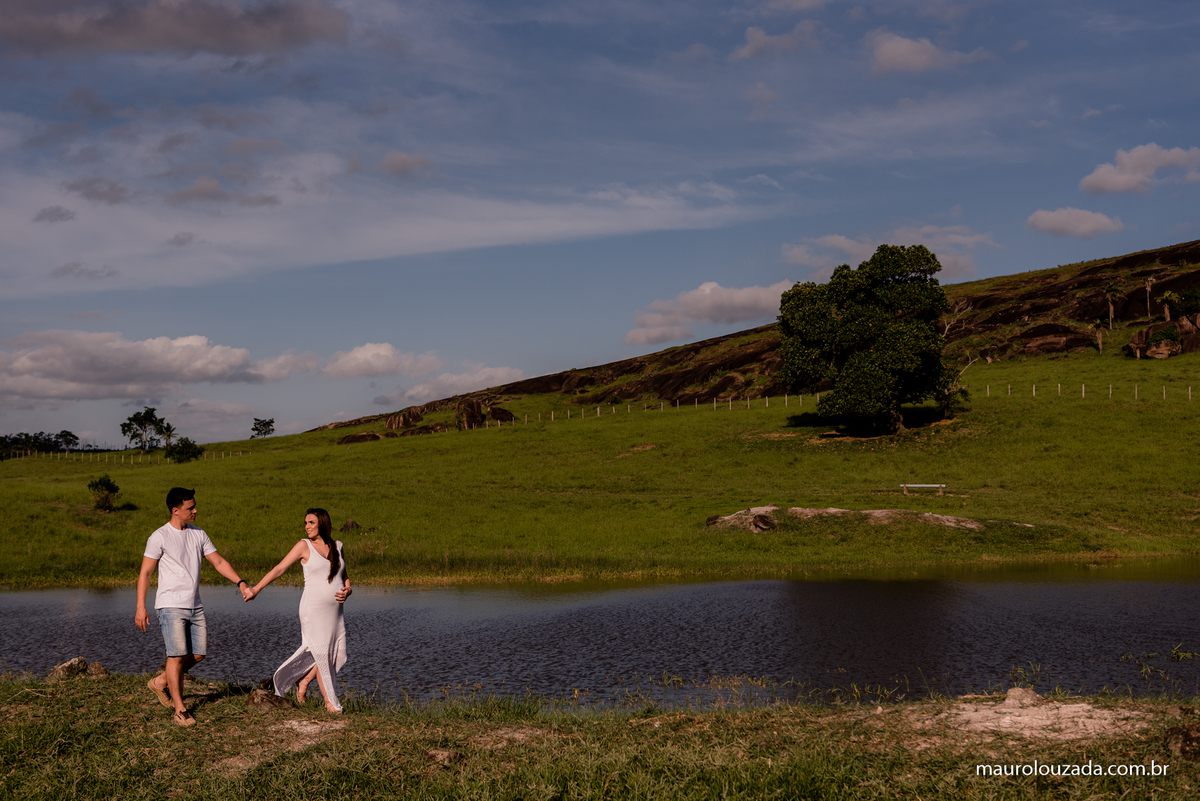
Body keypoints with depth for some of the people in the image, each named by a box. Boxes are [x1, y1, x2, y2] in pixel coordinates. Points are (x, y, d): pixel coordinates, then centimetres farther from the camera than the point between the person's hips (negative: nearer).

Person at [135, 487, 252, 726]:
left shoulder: (198, 534, 11)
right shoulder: (159, 537, -7)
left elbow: (218, 561, 13)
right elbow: (145, 573, -6)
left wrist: (240, 582, 0)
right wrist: (141, 607, -12)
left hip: (194, 606, 7)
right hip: (170, 605, -6)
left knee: (198, 654, 6)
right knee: (177, 655, -9)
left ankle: (160, 682, 26)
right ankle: (179, 709, -3)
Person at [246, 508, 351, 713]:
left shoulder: (337, 547, 10)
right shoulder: (304, 546, -3)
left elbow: (344, 579, 18)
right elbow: (279, 569, -3)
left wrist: (347, 591, -4)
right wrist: (256, 589, -7)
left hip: (334, 610, 5)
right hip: (313, 609, -5)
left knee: (338, 654, 1)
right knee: (321, 653, -3)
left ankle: (304, 681, 21)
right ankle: (330, 701, 8)